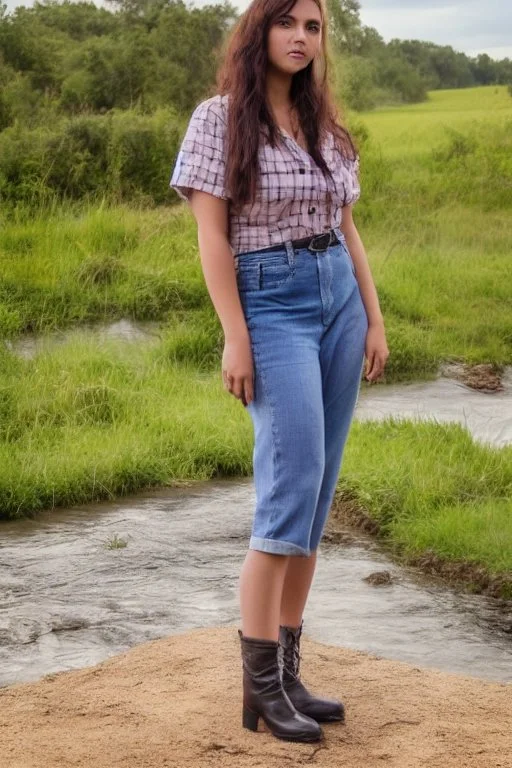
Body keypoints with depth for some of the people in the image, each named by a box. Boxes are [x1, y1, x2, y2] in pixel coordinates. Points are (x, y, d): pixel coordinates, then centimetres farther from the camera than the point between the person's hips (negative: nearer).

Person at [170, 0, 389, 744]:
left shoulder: (326, 126, 12)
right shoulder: (218, 118, -4)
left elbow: (348, 231, 16)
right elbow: (212, 235, -9)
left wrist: (375, 318, 9)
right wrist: (234, 337, -14)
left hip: (339, 299, 6)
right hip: (270, 305, -6)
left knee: (318, 490, 4)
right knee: (293, 482, -15)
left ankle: (288, 670, 10)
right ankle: (260, 682, -9)